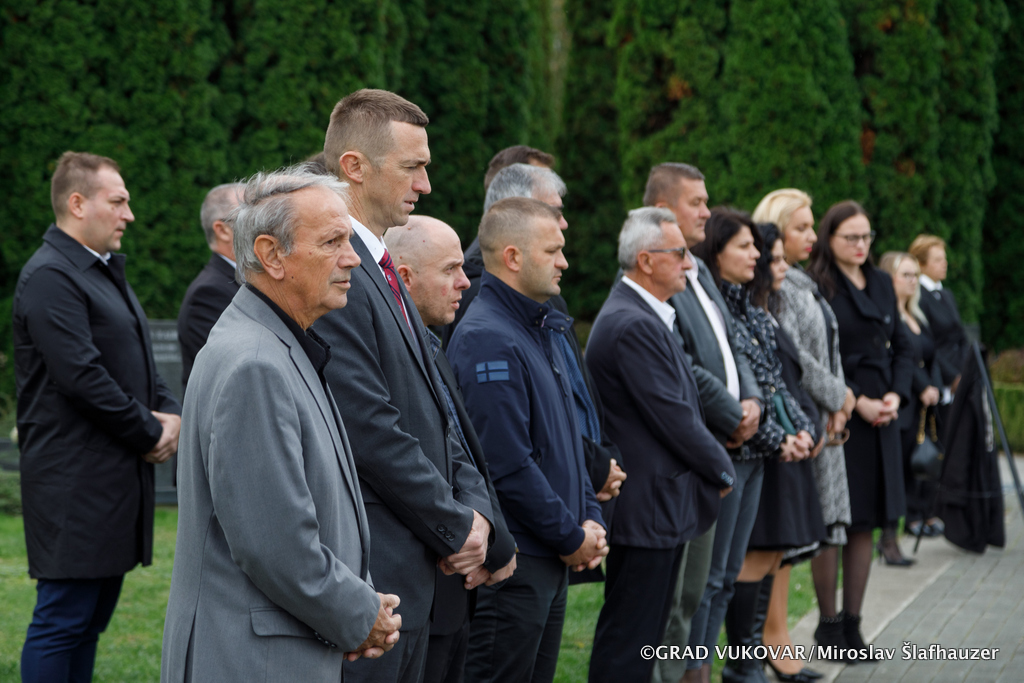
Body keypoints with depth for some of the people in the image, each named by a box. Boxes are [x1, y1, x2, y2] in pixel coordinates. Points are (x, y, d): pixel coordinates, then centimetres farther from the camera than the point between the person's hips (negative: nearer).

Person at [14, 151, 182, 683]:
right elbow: (82, 375, -20)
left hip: (118, 475, 10)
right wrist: (149, 434, -11)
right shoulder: (49, 276, -13)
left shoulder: (106, 270, 19)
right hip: (76, 481, -10)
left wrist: (169, 413, 4)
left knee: (91, 620, 13)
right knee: (62, 623, -6)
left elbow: (139, 360, 23)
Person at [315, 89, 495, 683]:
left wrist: (474, 507, 4)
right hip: (369, 574, -10)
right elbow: (371, 430, -20)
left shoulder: (382, 269, 16)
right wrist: (455, 527, -10)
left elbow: (433, 412, 18)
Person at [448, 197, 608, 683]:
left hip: (553, 558, 10)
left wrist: (590, 519, 7)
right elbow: (509, 465, -22)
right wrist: (572, 537, -13)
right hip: (513, 564, -10)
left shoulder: (543, 329, 15)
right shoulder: (488, 339, -18)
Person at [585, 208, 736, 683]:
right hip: (649, 509, -11)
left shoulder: (644, 316, 15)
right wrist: (722, 470, -5)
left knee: (643, 636, 16)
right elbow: (675, 418, -19)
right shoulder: (634, 326, -19)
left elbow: (682, 406, 18)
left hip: (657, 505, 11)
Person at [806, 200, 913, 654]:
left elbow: (902, 345, 16)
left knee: (864, 524, 9)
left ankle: (852, 623, 15)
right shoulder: (816, 286, -8)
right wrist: (856, 402, -15)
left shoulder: (881, 284, 14)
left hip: (880, 416, 6)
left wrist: (896, 394, 0)